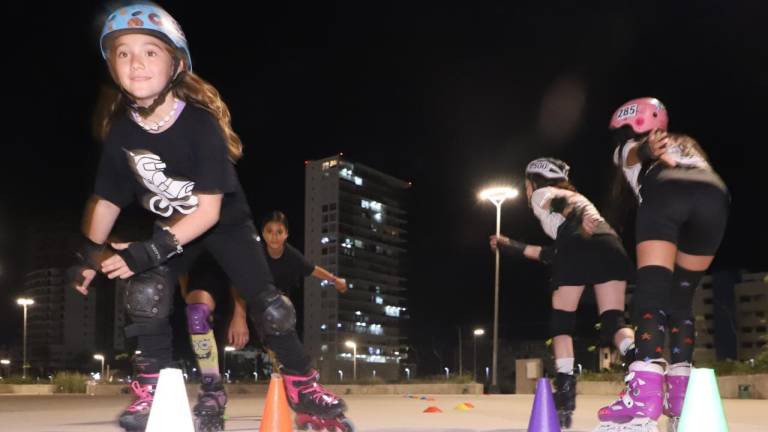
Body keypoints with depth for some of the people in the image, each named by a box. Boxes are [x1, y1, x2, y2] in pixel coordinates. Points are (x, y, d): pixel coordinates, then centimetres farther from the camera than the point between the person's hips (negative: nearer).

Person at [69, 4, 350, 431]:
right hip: (171, 226, 3)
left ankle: (303, 386, 12)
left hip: (226, 221, -3)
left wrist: (151, 250, -38)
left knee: (270, 308, -9)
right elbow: (108, 200, -3)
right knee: (145, 291, -20)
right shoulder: (121, 131, -18)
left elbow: (209, 210, -33)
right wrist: (90, 253, -5)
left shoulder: (200, 123, -32)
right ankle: (152, 390, -3)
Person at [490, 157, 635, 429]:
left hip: (578, 245, -5)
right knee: (613, 323, 1)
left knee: (561, 323, 7)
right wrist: (511, 246, 55)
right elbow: (552, 255, 43)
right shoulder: (573, 195, 42)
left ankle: (565, 395, -4)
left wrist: (582, 218, -26)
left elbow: (565, 202, -3)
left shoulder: (542, 194, 23)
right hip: (610, 245, 5)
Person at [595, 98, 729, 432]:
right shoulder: (687, 142, 43)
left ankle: (644, 402, -28)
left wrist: (649, 151, -14)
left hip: (665, 192, -4)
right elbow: (702, 177, 24)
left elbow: (637, 152, 6)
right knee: (681, 299, 14)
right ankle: (681, 401, 4)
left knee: (651, 294, -11)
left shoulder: (626, 148, 30)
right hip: (715, 196, 4)